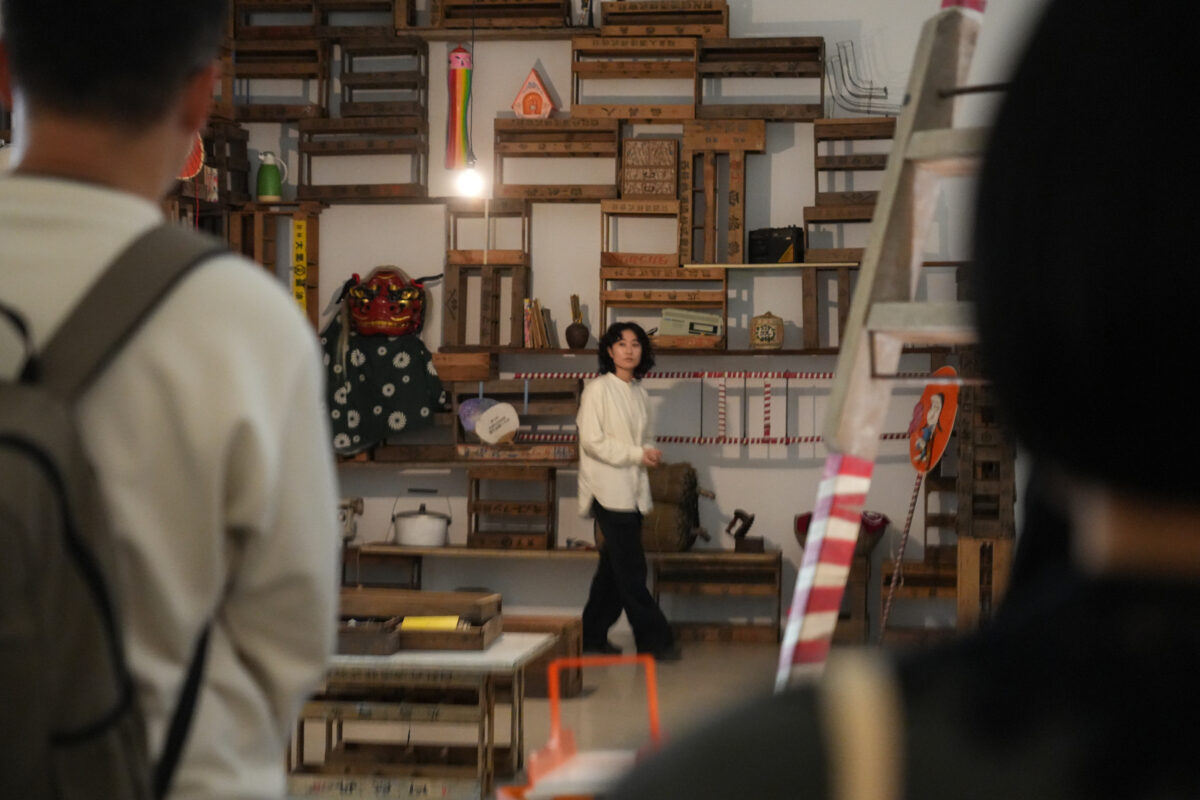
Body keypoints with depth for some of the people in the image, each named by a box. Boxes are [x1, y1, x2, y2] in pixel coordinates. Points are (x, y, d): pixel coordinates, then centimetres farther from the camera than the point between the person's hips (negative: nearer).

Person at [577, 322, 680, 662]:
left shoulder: (639, 394, 15)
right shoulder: (598, 390, -6)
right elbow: (592, 441, -12)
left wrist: (651, 453, 1)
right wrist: (637, 454, -15)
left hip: (634, 490, 7)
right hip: (609, 490, -7)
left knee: (614, 567, 10)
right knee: (631, 570, -7)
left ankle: (594, 636, 19)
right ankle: (655, 639, -5)